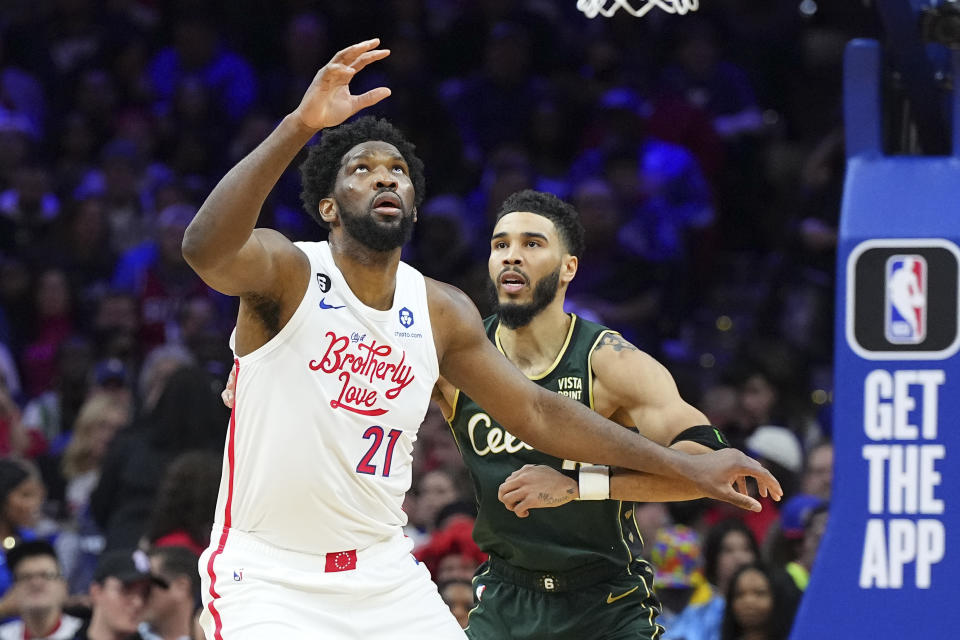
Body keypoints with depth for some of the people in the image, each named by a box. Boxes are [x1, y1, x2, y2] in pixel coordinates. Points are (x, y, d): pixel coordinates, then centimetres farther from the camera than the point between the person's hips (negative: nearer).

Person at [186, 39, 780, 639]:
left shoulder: (441, 312, 3)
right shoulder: (288, 272, -13)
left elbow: (534, 411, 12)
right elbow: (205, 248, -36)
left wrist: (686, 466, 10)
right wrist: (300, 125, -48)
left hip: (384, 576, 6)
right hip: (267, 579, -6)